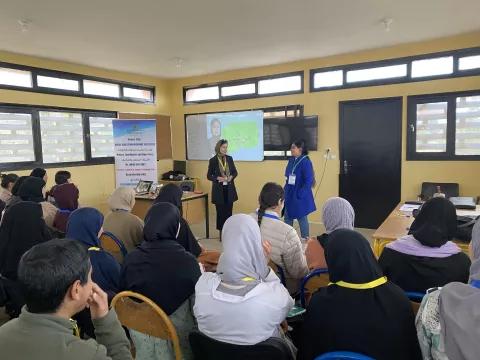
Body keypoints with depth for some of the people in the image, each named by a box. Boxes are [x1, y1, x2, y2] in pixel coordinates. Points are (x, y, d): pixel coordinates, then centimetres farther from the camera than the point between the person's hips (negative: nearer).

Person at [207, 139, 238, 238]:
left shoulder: (229, 158, 4)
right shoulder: (213, 160, -5)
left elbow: (235, 172, 11)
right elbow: (209, 176, -1)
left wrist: (231, 177, -10)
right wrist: (218, 178, -18)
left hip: (229, 189, 3)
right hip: (218, 190, -3)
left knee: (229, 211, 5)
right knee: (221, 212, 4)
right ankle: (222, 233, 15)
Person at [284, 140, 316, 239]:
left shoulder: (305, 162, -17)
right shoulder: (291, 161, 4)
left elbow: (308, 181, -19)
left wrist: (299, 195, -18)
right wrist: (286, 192, 6)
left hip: (300, 197, -7)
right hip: (289, 196, 7)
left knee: (302, 219, 8)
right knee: (288, 218, 15)